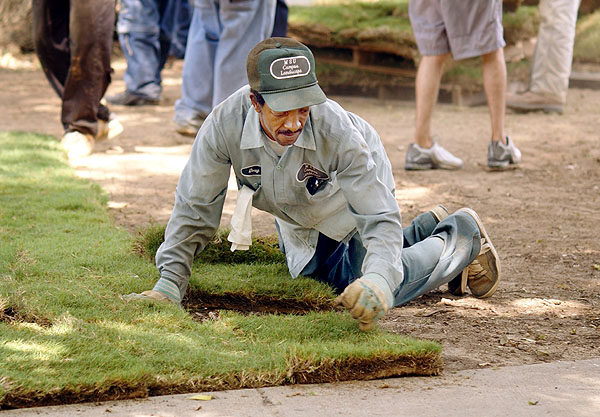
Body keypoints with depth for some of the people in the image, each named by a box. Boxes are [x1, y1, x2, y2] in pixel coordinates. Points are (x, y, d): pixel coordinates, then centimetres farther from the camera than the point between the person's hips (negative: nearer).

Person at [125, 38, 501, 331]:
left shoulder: (338, 130, -42)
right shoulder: (225, 124, -38)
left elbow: (380, 219, -42)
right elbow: (195, 208, -24)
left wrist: (377, 280, -61)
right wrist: (170, 283, -28)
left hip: (353, 200, -4)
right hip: (297, 220, 4)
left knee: (373, 295, -19)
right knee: (313, 276, 27)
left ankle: (462, 237, 9)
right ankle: (428, 228, 45)